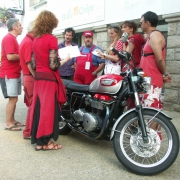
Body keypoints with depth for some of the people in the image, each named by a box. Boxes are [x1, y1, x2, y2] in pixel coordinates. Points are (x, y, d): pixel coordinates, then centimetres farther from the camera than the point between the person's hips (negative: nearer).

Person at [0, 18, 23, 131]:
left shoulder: (12, 38, 18)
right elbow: (10, 56, -24)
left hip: (14, 73, 10)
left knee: (14, 98, 13)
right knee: (13, 98, -8)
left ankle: (12, 120, 21)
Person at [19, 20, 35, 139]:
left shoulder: (27, 41, 17)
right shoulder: (29, 42, -17)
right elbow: (30, 64, -23)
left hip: (29, 77, 10)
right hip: (32, 77, -10)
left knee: (32, 104, 17)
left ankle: (31, 129, 26)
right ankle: (29, 132, 4)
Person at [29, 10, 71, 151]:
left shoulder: (35, 40, 11)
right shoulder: (51, 39, -12)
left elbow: (33, 64, 11)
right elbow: (53, 65, -16)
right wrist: (66, 59, -2)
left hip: (38, 78, 8)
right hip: (49, 78, -8)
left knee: (38, 108, 10)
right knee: (48, 109, -1)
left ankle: (37, 139, 18)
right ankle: (45, 142, 6)